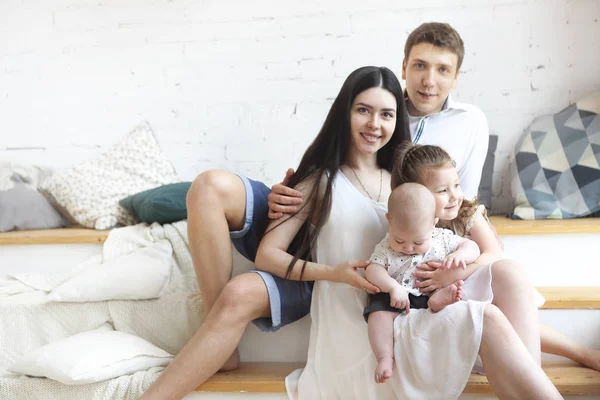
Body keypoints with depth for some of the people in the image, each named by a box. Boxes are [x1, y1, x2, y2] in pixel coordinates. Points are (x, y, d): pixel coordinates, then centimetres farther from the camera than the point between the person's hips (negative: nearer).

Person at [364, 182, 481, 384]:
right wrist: (393, 287, -25)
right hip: (396, 297, -1)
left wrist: (460, 255, -19)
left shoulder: (442, 238, 2)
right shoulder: (385, 247, 1)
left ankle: (439, 301, -46)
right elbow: (373, 270, -8)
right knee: (379, 313, -28)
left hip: (433, 291, 2)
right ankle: (384, 358, -30)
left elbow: (472, 247, 5)